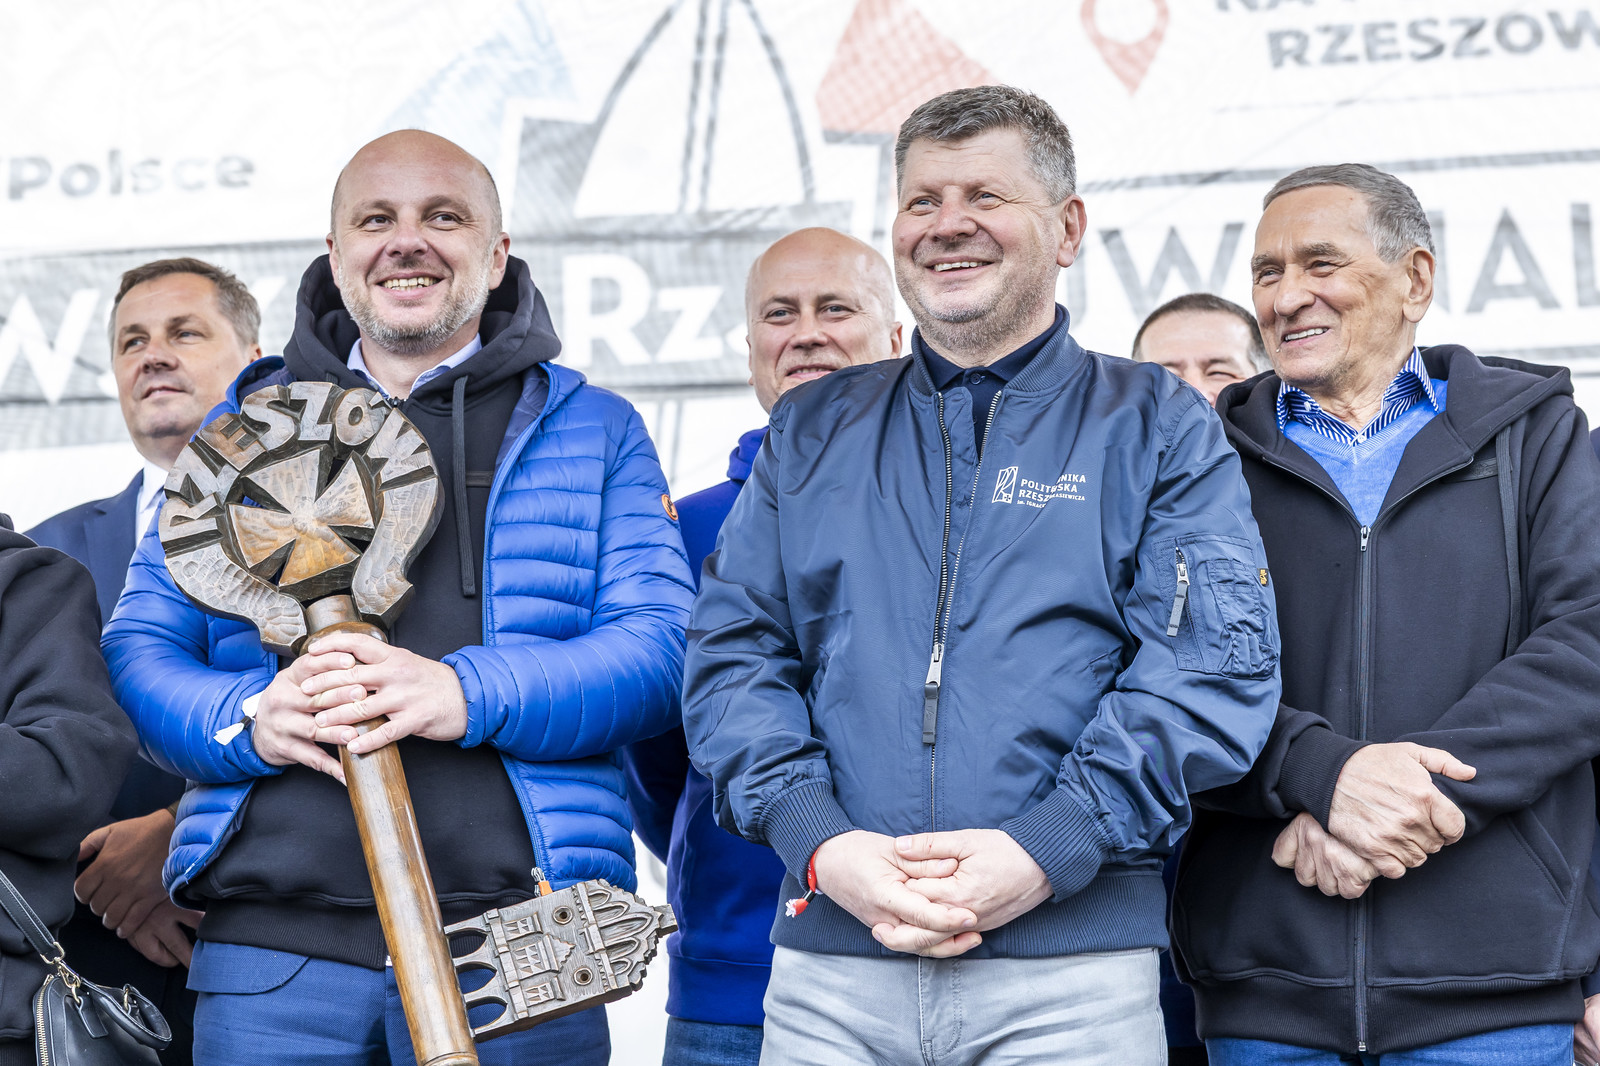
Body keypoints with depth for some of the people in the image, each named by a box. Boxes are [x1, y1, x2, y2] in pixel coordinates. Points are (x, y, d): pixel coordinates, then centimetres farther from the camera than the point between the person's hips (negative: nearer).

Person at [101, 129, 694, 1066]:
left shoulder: (594, 431, 13)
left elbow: (661, 650, 0)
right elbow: (139, 649, 12)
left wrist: (471, 693, -17)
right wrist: (248, 718, -10)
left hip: (514, 939, -1)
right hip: (272, 940, 1)